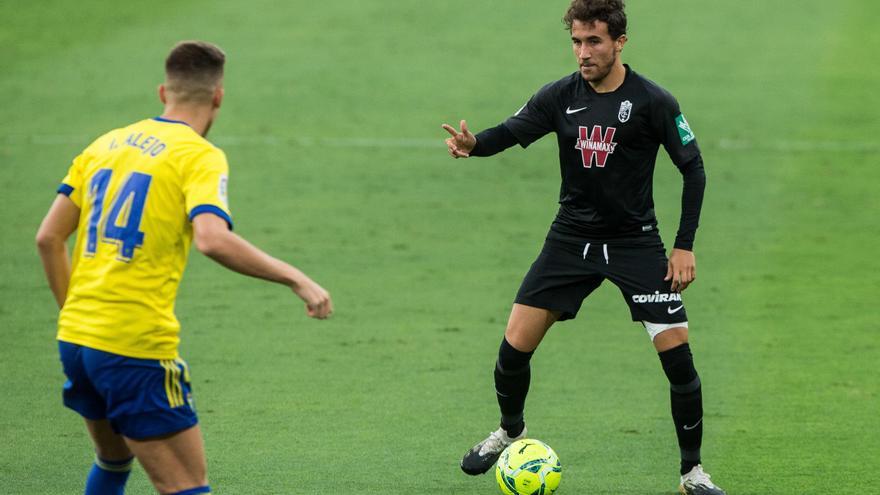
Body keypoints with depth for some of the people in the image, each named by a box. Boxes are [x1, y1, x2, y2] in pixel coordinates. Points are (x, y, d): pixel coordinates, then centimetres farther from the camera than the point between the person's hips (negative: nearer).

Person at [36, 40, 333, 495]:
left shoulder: (106, 144, 13)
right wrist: (295, 279, -19)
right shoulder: (199, 156, -7)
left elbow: (48, 238, 10)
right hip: (137, 347, -7)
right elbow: (212, 240, -25)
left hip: (74, 338, 7)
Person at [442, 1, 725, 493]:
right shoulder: (560, 96, -3)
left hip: (636, 243, -3)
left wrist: (685, 246, -10)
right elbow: (512, 132, -10)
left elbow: (693, 167, -6)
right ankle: (511, 432, 29)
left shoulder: (653, 101, -12)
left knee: (677, 353, -12)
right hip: (571, 239, 3)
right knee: (516, 343, -2)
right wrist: (474, 144, -34)